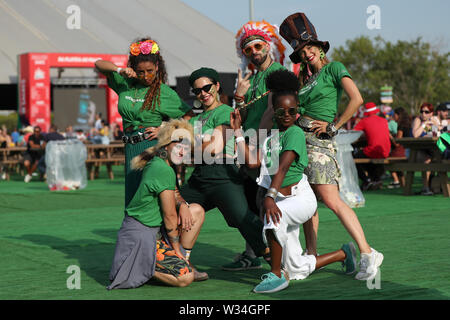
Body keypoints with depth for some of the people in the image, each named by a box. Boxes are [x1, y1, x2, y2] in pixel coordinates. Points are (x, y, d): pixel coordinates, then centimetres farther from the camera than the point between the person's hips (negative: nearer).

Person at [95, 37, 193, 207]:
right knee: (133, 196, 4)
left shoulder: (164, 92, 1)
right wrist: (120, 70, -2)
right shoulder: (126, 84, 13)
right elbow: (99, 64, 16)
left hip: (153, 146, -5)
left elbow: (189, 116, 2)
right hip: (131, 148, 5)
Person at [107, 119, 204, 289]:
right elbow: (170, 216, -16)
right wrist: (177, 248, -5)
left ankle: (182, 263, 17)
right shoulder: (164, 170, -22)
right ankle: (140, 267, -4)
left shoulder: (156, 163, 6)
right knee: (185, 278, -17)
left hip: (155, 229, 10)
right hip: (140, 237, -10)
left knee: (197, 211, 14)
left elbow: (173, 193, 24)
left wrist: (183, 205, 1)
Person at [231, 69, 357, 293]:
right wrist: (237, 131, 8)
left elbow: (283, 166, -26)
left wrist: (270, 196, -38)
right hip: (282, 200, 8)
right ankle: (344, 254, 37)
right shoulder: (272, 136, 12)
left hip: (301, 198, -8)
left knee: (273, 217, -41)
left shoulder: (295, 133, -12)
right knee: (298, 271, 11)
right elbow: (252, 161, 6)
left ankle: (276, 275, -26)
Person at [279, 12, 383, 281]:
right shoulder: (306, 78, 21)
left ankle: (368, 253, -16)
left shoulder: (334, 68, -1)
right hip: (299, 138, 8)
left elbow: (357, 99, -13)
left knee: (331, 200, -17)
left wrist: (333, 126, -10)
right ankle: (311, 255, 16)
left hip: (319, 140, -8)